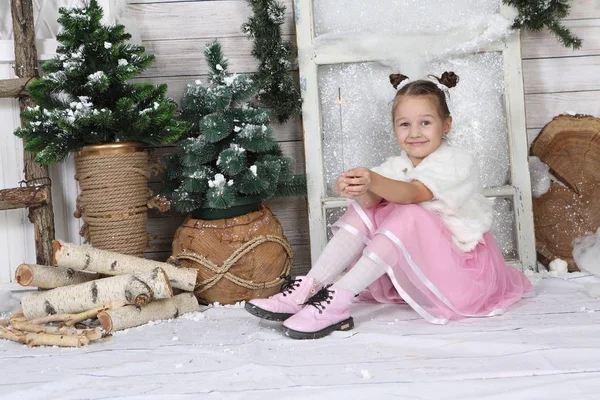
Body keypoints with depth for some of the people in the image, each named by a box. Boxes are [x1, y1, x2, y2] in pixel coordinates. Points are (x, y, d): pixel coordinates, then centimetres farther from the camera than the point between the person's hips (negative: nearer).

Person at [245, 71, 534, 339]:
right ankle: (308, 288, -22)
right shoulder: (397, 166, 4)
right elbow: (374, 199, -18)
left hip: (458, 263, -6)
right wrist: (359, 190, -41)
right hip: (413, 261, 6)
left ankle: (339, 299, -36)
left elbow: (413, 194, -33)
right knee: (364, 209, -11)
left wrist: (373, 180, -51)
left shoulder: (456, 162, -13)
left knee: (406, 215, -31)